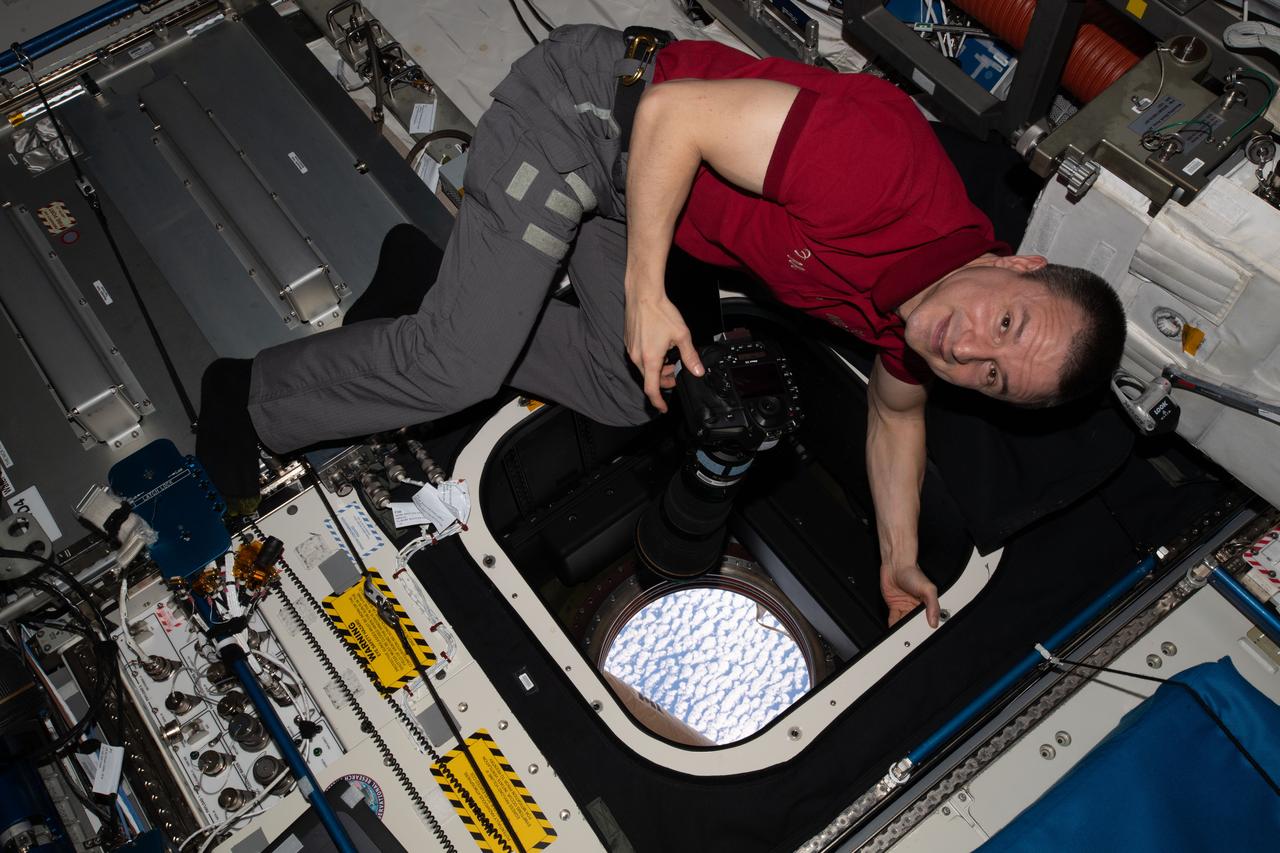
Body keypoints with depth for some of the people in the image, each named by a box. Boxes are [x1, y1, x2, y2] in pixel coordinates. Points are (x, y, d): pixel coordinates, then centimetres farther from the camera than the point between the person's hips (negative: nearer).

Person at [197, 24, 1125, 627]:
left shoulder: (913, 332, -7)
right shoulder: (893, 168, -33)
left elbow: (896, 410, 16)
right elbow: (675, 114, -28)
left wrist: (899, 558, 15)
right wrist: (646, 289, -28)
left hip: (625, 188, 7)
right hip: (589, 106, -7)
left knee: (627, 391, 8)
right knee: (458, 367, -12)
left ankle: (446, 291, 23)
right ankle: (255, 399, 11)